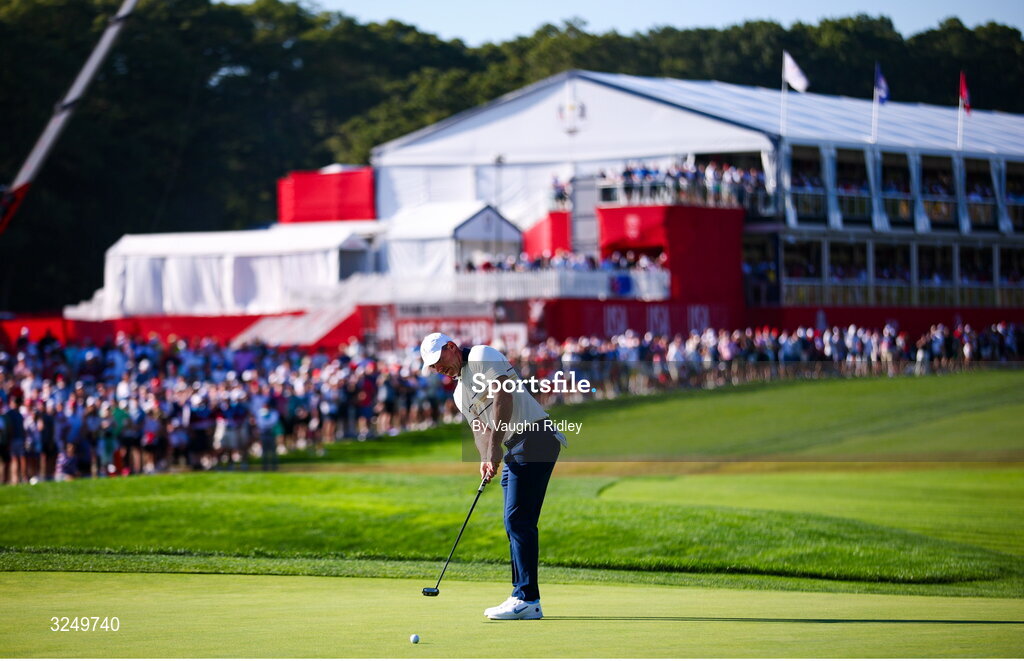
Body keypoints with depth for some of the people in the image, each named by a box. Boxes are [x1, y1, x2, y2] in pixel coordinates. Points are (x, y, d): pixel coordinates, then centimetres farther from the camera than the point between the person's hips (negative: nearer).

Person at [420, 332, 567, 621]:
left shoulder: (482, 356, -3)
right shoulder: (460, 394, 22)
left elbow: (503, 397, -14)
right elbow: (481, 427, 11)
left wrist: (494, 447, -17)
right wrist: (486, 459, -10)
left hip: (535, 438, -10)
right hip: (513, 451, 10)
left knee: (518, 520, -13)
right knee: (516, 522, 9)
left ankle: (527, 599, -15)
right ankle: (523, 598, 12)